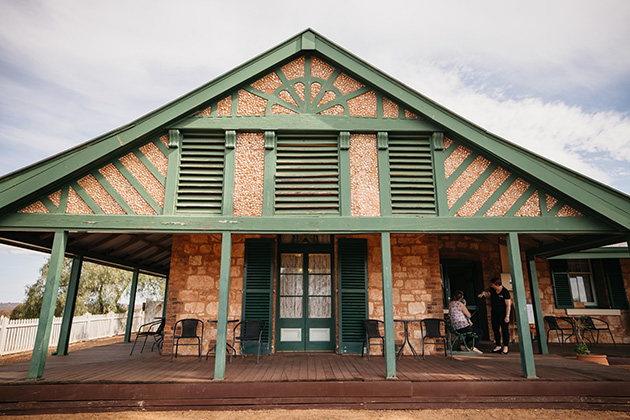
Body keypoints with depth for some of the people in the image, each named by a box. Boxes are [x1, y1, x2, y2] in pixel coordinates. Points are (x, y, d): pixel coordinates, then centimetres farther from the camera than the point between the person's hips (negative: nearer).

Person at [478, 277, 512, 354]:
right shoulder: (492, 289, 1)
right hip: (494, 313, 7)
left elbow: (508, 305, -15)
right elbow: (488, 294, 21)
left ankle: (505, 346, 9)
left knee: (504, 329, -1)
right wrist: (483, 293, -2)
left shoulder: (505, 292, -16)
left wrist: (507, 316, -18)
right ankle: (498, 346, 18)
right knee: (495, 329, 9)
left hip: (503, 313, -7)